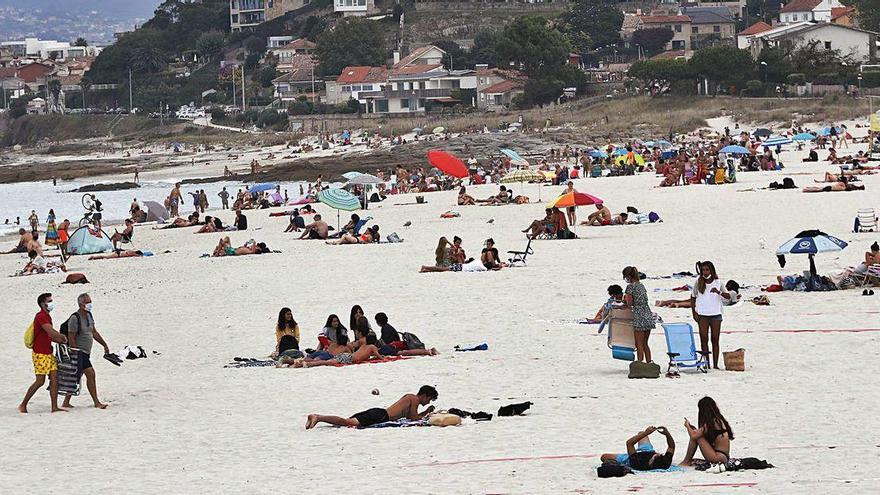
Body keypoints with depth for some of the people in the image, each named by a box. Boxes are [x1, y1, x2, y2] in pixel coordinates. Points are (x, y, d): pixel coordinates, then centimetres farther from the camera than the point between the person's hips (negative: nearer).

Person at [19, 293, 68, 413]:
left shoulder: (47, 317, 16)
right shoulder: (41, 317, -15)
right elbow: (51, 332, -24)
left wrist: (61, 340, 9)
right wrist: (63, 337, -6)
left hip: (48, 353, 9)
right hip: (40, 354, -9)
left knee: (54, 378, 2)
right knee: (40, 381, -6)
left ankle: (54, 407, 2)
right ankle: (23, 405, 4)